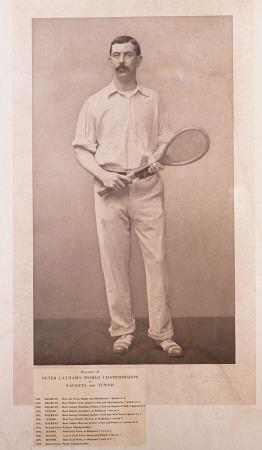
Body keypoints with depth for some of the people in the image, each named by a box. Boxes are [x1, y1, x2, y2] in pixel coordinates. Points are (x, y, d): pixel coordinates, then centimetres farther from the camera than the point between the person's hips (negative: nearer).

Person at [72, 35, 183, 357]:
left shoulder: (153, 100, 13)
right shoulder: (95, 103, 10)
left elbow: (165, 141, 14)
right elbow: (82, 148, 8)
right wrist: (102, 174, -9)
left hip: (148, 189, 1)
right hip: (110, 189, 0)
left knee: (156, 260, -2)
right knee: (114, 262, 2)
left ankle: (162, 333, 8)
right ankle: (122, 331, 15)